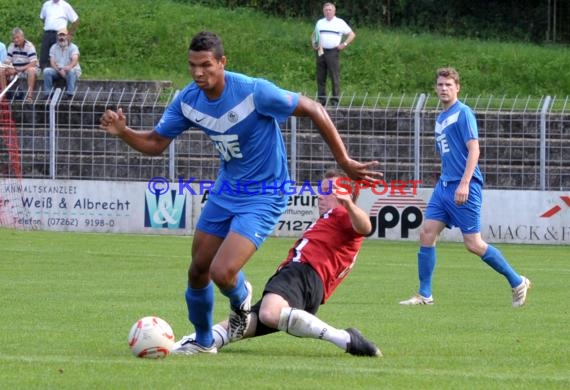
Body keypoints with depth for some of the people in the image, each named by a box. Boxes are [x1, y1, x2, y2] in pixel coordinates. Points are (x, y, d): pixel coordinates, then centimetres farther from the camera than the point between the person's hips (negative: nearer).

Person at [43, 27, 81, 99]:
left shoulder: (73, 47, -3)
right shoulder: (54, 48, 7)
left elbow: (75, 61, -20)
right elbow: (52, 62, -5)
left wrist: (69, 67, -44)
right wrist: (60, 70, -24)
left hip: (72, 70, -3)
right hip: (57, 71, 3)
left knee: (71, 71, -37)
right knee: (47, 71, -24)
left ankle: (70, 95, -41)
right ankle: (48, 95, -25)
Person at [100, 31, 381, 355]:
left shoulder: (253, 92, -26)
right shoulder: (188, 101, -8)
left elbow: (313, 109, -19)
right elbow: (155, 143, 2)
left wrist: (345, 162, -19)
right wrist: (122, 132, -19)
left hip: (264, 195, -6)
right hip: (226, 190, 6)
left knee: (222, 272, -20)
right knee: (198, 270, 9)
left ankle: (241, 300, 17)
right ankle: (203, 342, 33)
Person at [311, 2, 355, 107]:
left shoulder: (340, 23, 5)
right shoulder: (320, 22, 16)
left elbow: (352, 34, 6)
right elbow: (314, 34, 29)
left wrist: (344, 44, -5)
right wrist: (313, 43, 10)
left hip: (333, 52, -4)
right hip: (321, 52, 4)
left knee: (335, 77, -8)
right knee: (320, 77, 2)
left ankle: (335, 100, -8)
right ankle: (321, 100, 6)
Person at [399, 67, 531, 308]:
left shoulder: (463, 113, -8)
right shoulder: (441, 119, 18)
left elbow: (473, 149, -16)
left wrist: (464, 183, -23)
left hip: (464, 188, -8)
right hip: (444, 186, 8)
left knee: (473, 244, -6)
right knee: (427, 235, -1)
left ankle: (517, 283, 8)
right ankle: (424, 295, 4)